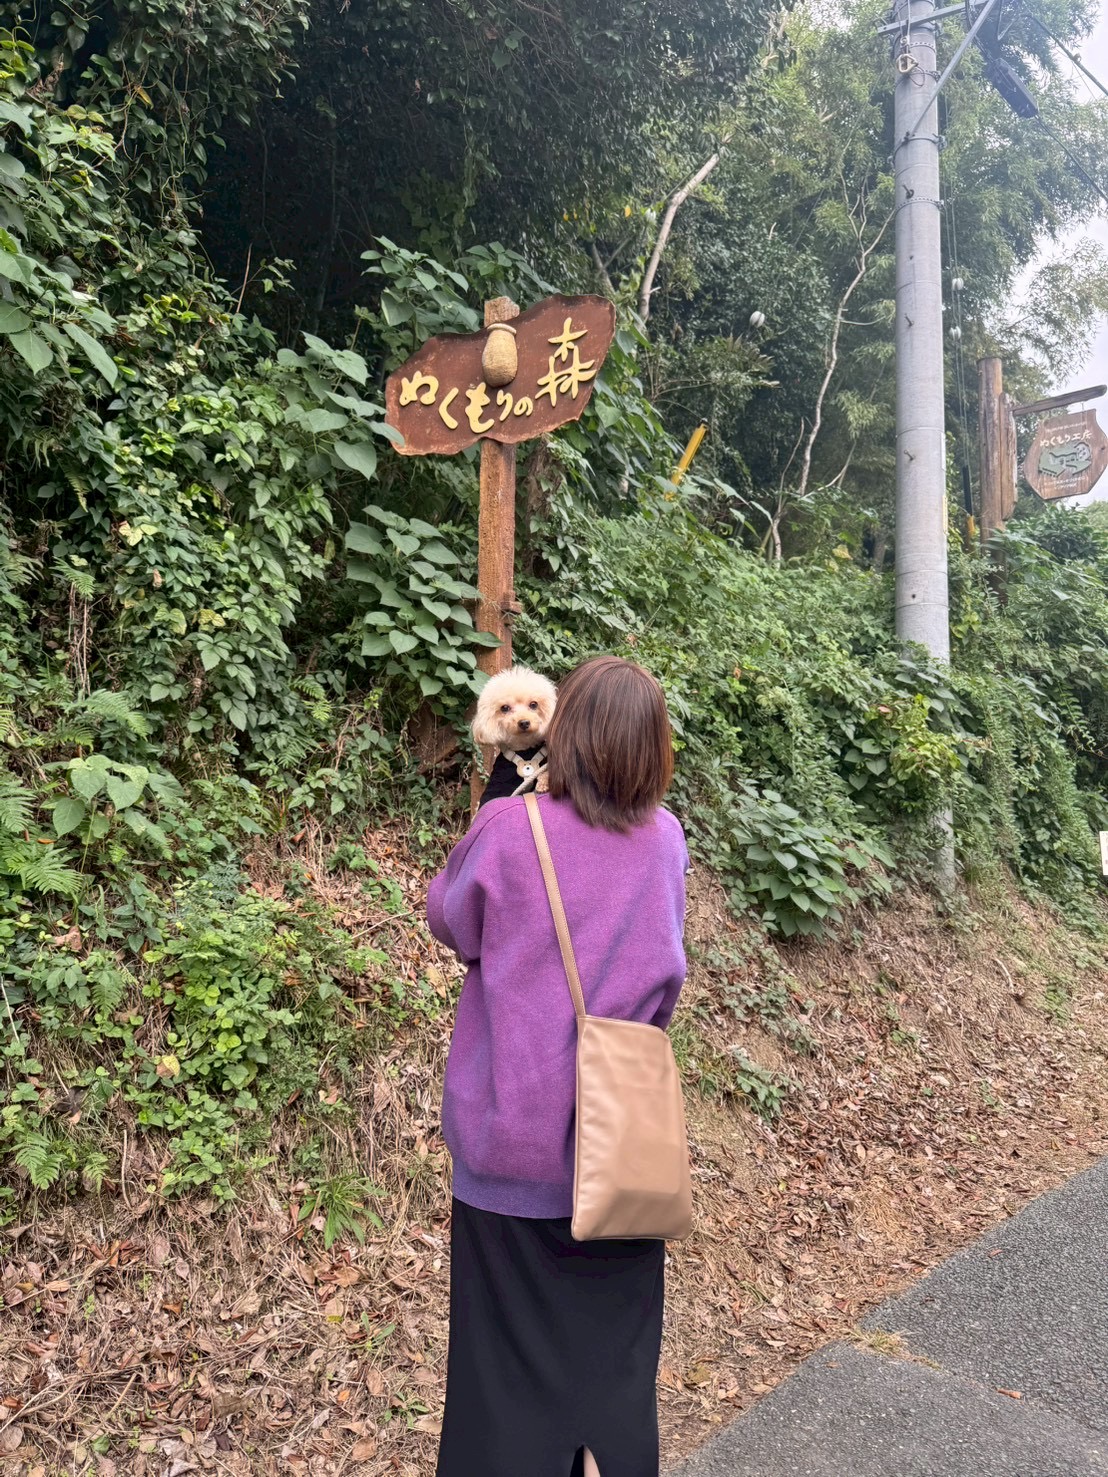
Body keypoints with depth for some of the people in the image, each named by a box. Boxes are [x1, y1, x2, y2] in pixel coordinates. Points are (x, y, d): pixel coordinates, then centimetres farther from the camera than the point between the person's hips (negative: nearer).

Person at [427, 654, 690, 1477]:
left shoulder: (508, 830, -16)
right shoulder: (665, 840, -5)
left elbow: (448, 921, 3)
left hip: (515, 1135, -2)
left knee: (511, 1347, 14)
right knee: (613, 1347, 19)